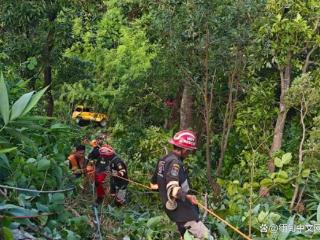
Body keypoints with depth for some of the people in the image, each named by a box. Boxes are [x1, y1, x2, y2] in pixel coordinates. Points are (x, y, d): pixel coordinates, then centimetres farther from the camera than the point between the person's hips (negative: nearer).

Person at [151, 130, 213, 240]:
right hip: (184, 210, -10)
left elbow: (154, 183, 21)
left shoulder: (163, 160, 10)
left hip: (174, 210, 10)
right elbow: (172, 189, -31)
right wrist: (187, 196, -47)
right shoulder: (175, 163, -19)